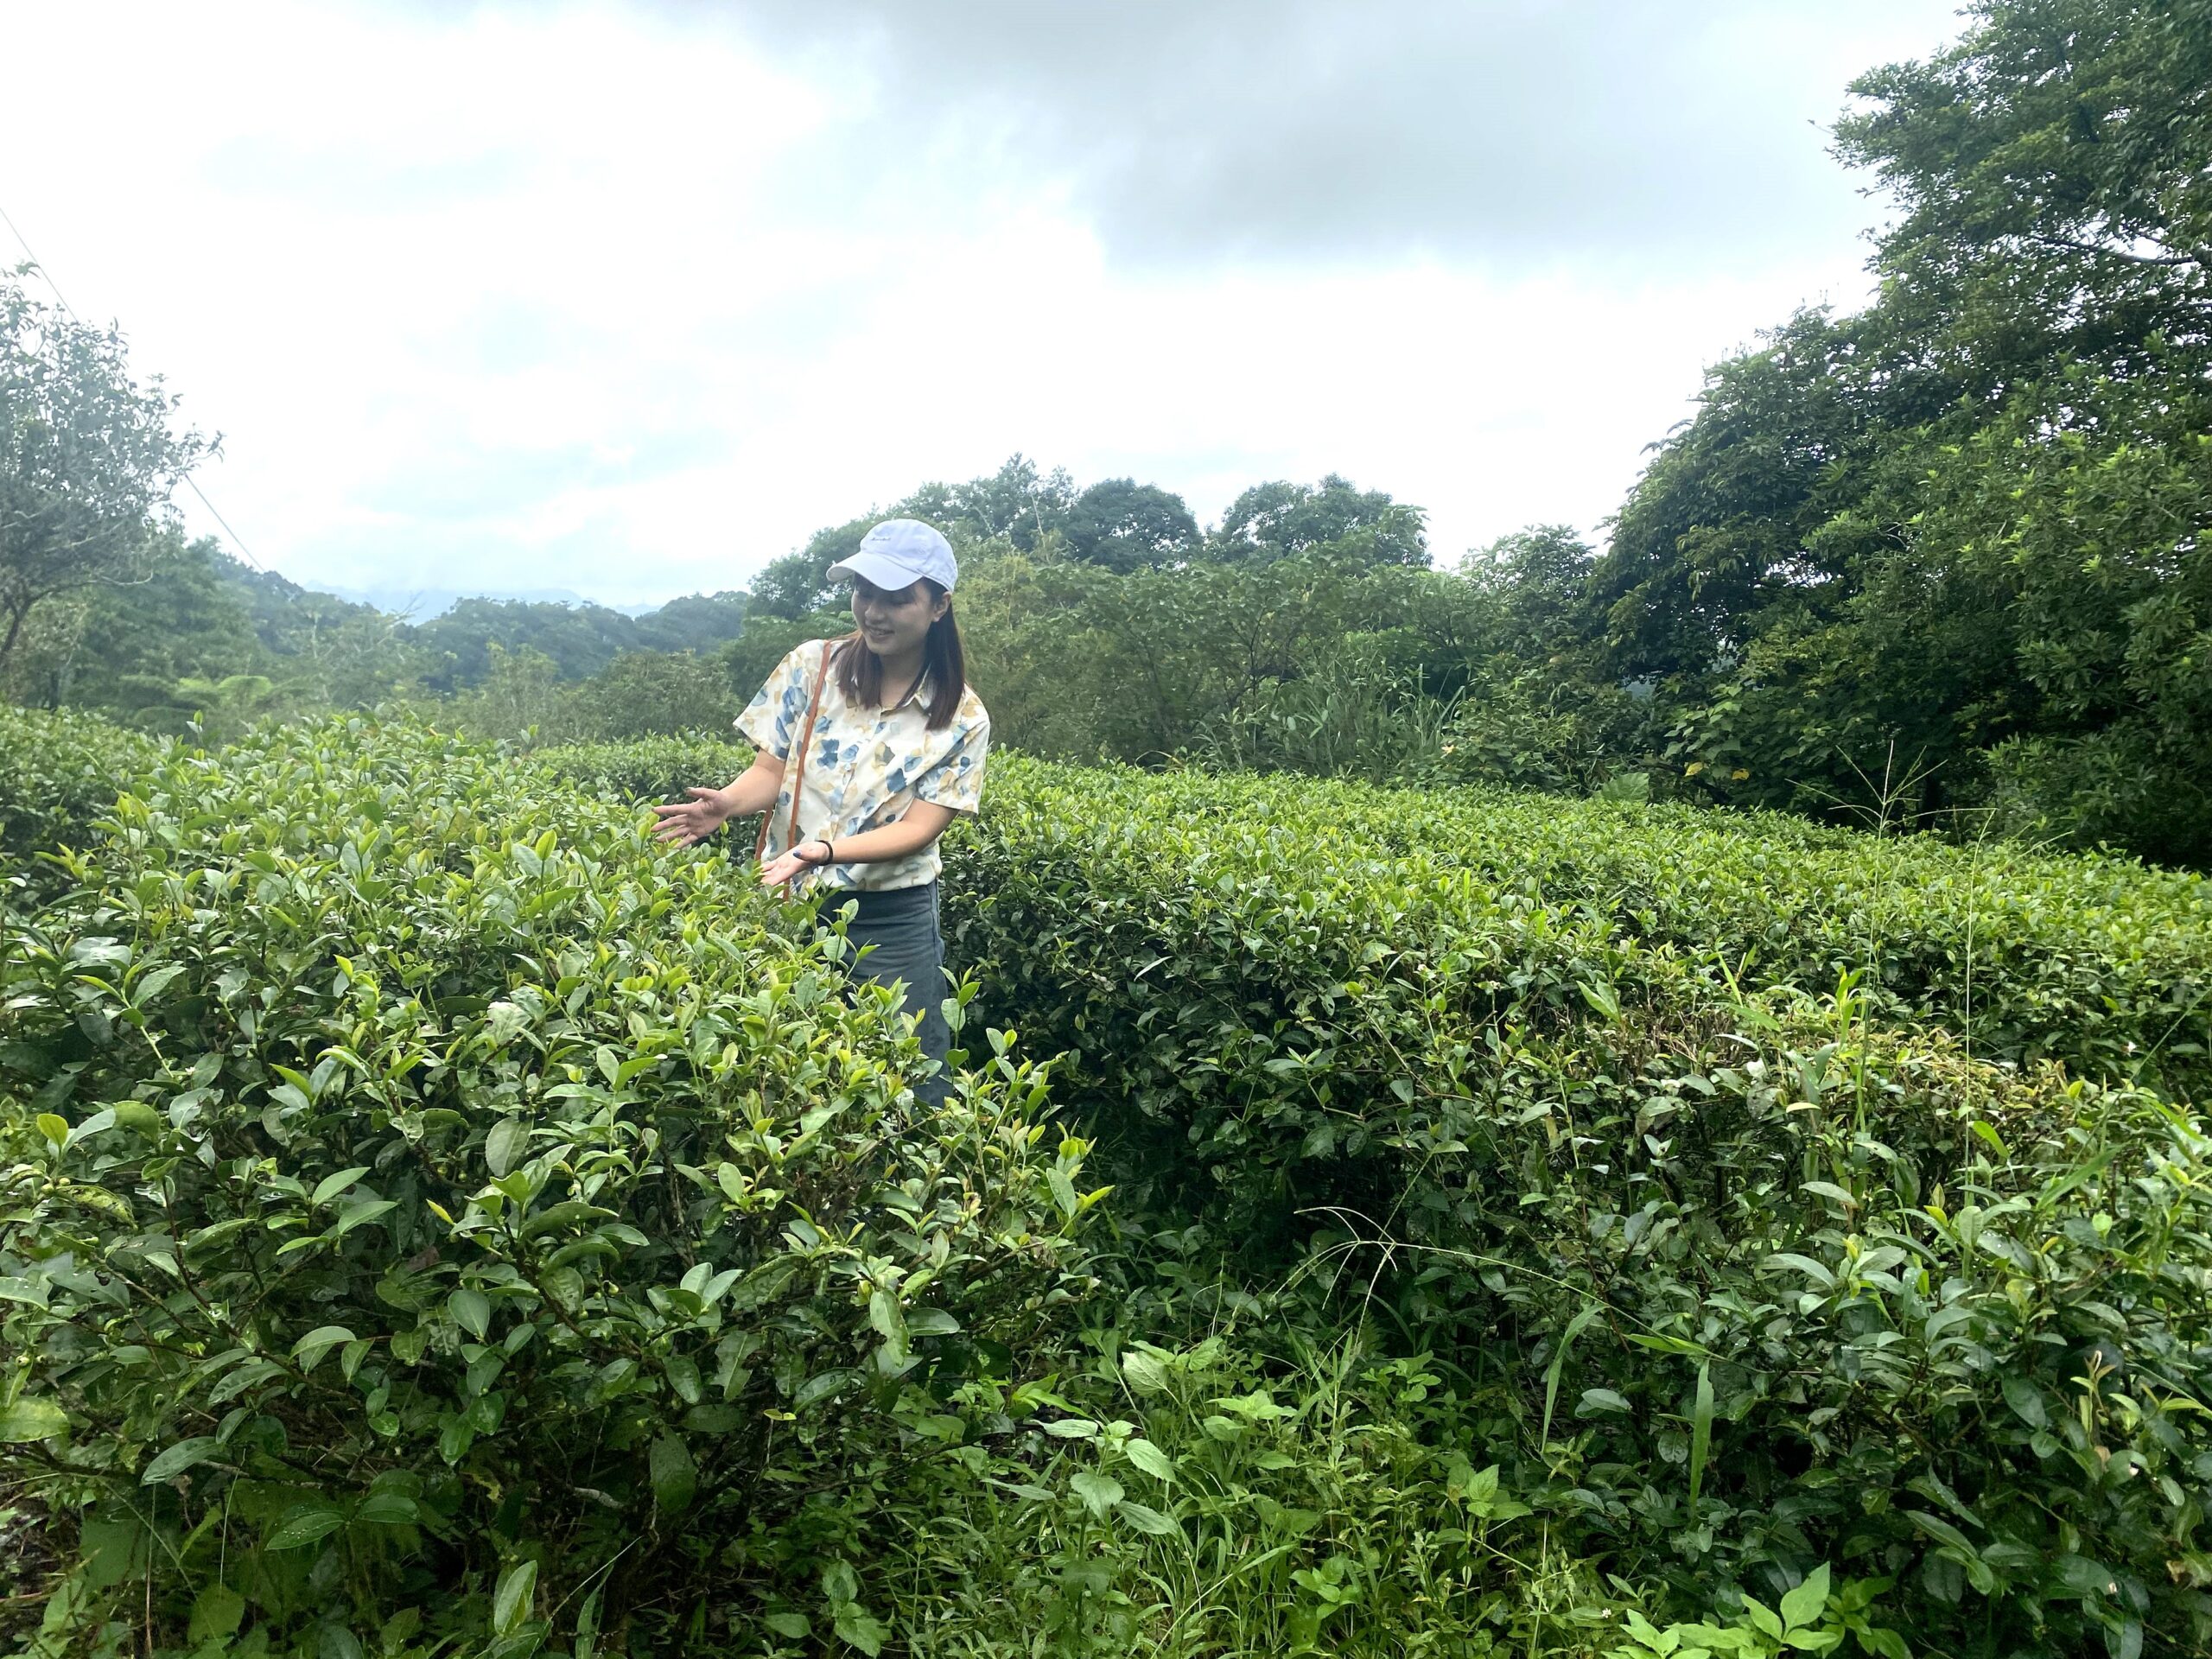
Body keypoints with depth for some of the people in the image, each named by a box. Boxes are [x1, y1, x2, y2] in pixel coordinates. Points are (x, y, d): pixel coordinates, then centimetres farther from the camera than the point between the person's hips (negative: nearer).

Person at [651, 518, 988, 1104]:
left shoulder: (962, 718, -5)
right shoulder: (812, 667, -1)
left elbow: (918, 828, -11)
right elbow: (771, 771, 0)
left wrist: (826, 849, -27)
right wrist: (727, 804, -22)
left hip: (893, 923, -1)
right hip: (789, 906, 2)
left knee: (910, 1086, 6)